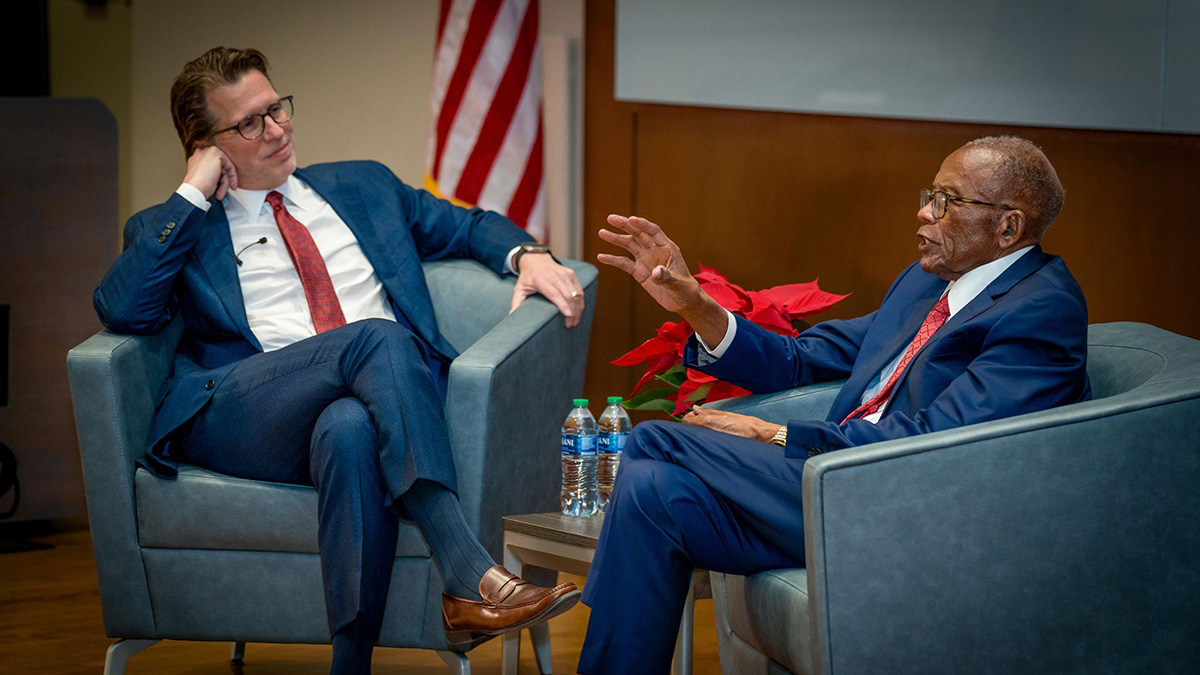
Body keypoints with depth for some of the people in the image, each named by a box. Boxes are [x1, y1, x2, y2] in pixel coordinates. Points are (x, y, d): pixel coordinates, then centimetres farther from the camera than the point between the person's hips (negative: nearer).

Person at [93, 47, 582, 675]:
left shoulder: (362, 187, 29)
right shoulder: (172, 228, 18)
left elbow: (467, 225, 33)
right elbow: (121, 311, 0)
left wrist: (526, 253, 10)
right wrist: (193, 196, 3)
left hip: (375, 404, 2)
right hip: (242, 415, -2)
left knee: (349, 430, -38)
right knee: (377, 337, -33)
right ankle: (470, 574, -45)